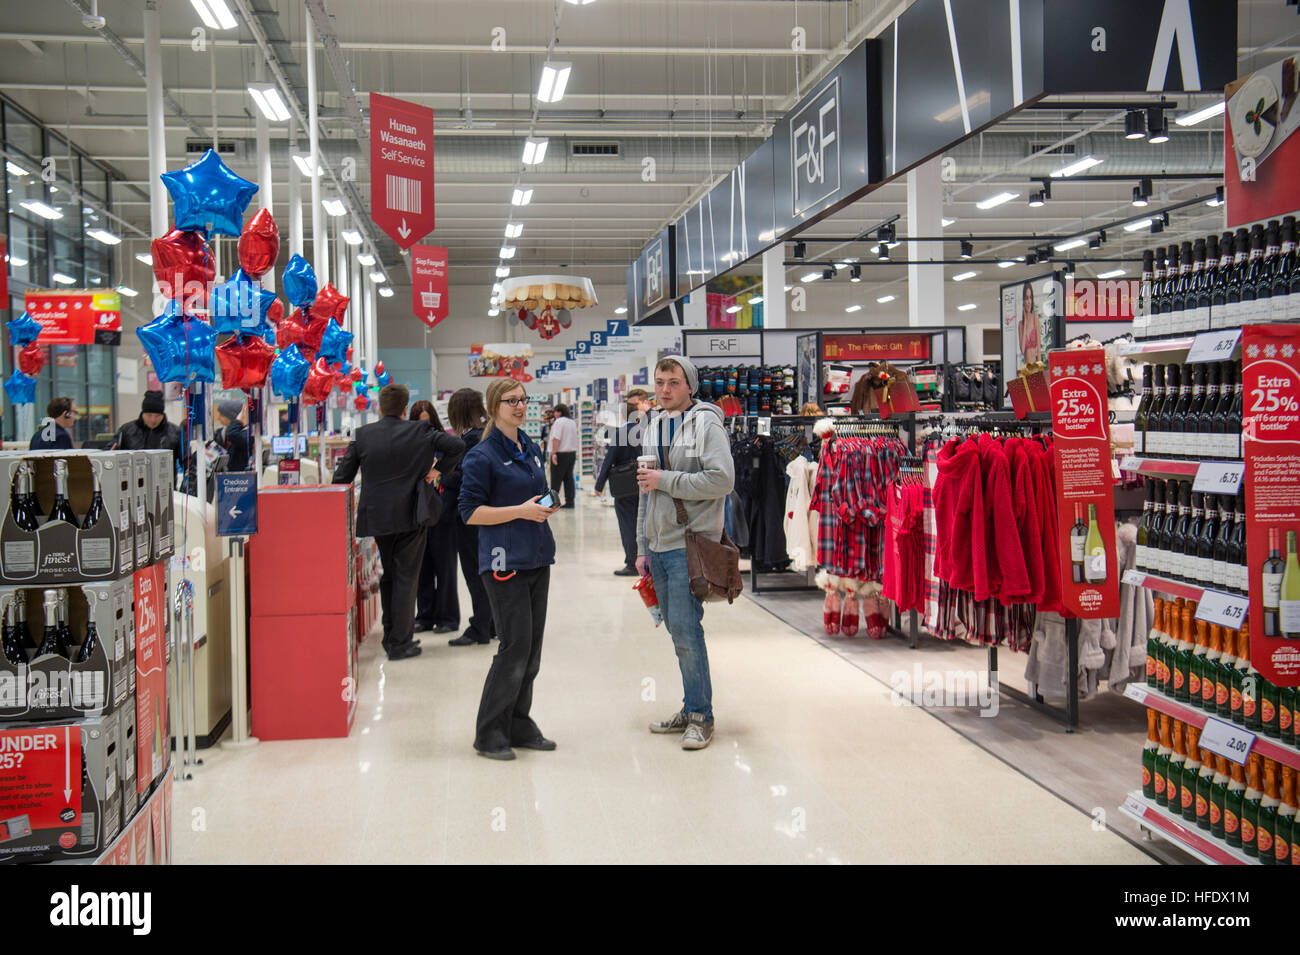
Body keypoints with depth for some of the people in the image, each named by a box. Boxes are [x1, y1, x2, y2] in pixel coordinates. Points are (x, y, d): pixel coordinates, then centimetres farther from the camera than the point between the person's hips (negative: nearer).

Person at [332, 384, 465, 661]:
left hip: (376, 516, 3)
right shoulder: (419, 431, -6)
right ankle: (400, 643, 4)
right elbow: (456, 446, -14)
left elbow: (342, 476, 1)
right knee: (406, 578, 4)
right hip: (409, 516, -3)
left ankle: (390, 636, 26)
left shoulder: (362, 434, 0)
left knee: (389, 575, 19)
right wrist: (439, 469, 1)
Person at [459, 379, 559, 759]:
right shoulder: (483, 456, -9)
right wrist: (520, 511, -18)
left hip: (537, 558, 8)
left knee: (532, 646, 9)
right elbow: (470, 512, -12)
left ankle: (519, 725, 21)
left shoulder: (531, 449, 14)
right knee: (515, 646, -7)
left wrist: (546, 505, 5)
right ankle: (489, 734, 4)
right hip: (505, 561, -8)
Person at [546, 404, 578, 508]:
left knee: (556, 479, -3)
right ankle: (570, 501, 7)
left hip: (561, 453, -8)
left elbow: (556, 438, -19)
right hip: (572, 453, 8)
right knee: (569, 478, 8)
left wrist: (554, 453, -20)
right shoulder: (573, 422, 13)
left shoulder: (559, 422, -11)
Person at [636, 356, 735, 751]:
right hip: (659, 545, 7)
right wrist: (642, 547, 18)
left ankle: (700, 716, 1)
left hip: (690, 544, -7)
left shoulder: (706, 423, -7)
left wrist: (666, 480, -16)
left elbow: (722, 480, -19)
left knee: (685, 628, -10)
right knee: (677, 629, 11)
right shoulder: (654, 427, 16)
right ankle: (692, 709, 20)